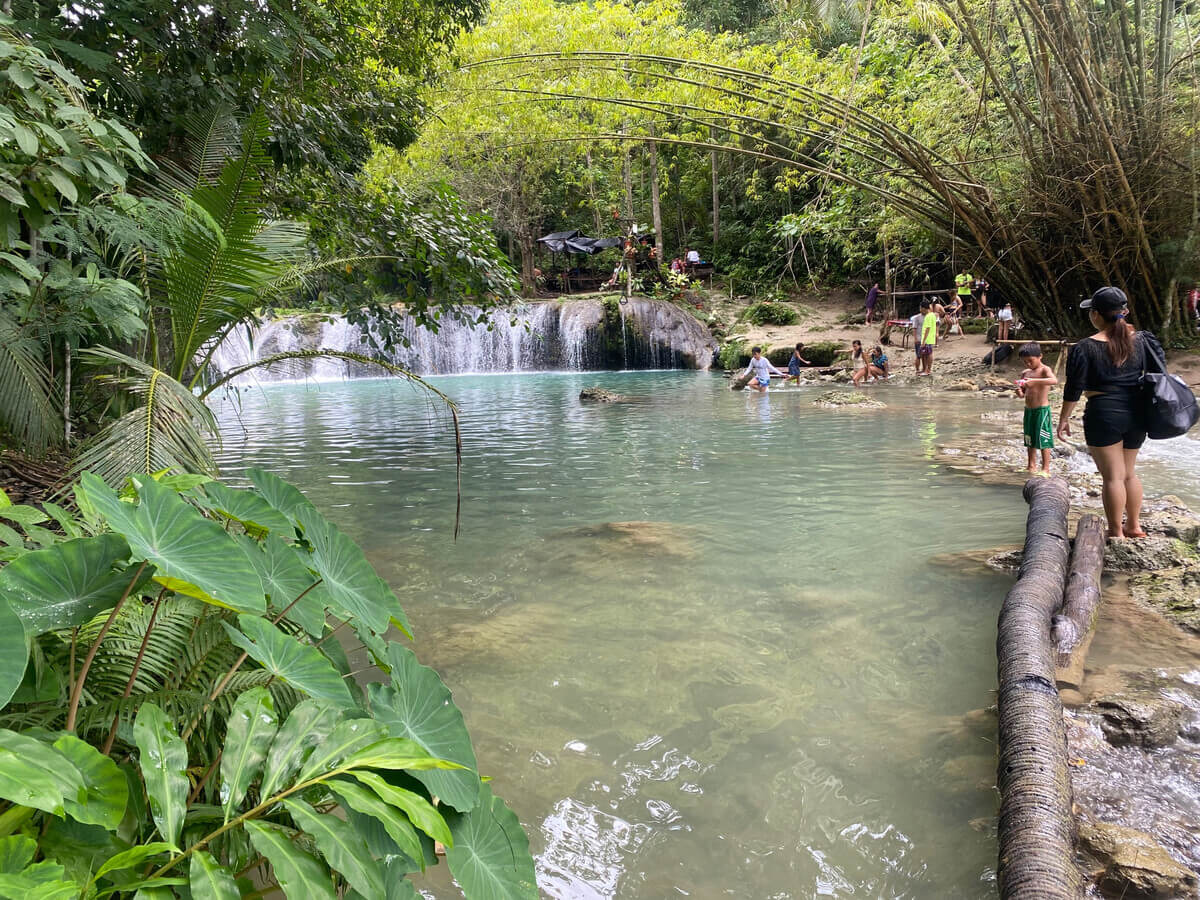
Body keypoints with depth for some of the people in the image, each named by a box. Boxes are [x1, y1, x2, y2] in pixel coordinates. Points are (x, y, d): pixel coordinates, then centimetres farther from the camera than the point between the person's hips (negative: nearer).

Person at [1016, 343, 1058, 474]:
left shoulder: (1045, 370, -10)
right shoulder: (1025, 373, 11)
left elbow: (1054, 380, -31)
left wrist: (1034, 381, -40)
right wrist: (1020, 392, -6)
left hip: (1042, 410, -7)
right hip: (1028, 410, 7)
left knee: (1043, 440, -6)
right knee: (1030, 439, 12)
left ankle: (1046, 469, -1)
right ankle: (1031, 466, 22)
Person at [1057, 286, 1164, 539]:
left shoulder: (1085, 348, -12)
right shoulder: (1142, 340, 3)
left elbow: (1074, 389, -10)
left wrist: (1064, 418, -1)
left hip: (1104, 414, -5)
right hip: (1137, 414, 6)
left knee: (1112, 476, 2)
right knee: (1129, 472, 20)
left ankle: (1116, 532, 8)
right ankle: (1134, 525, 29)